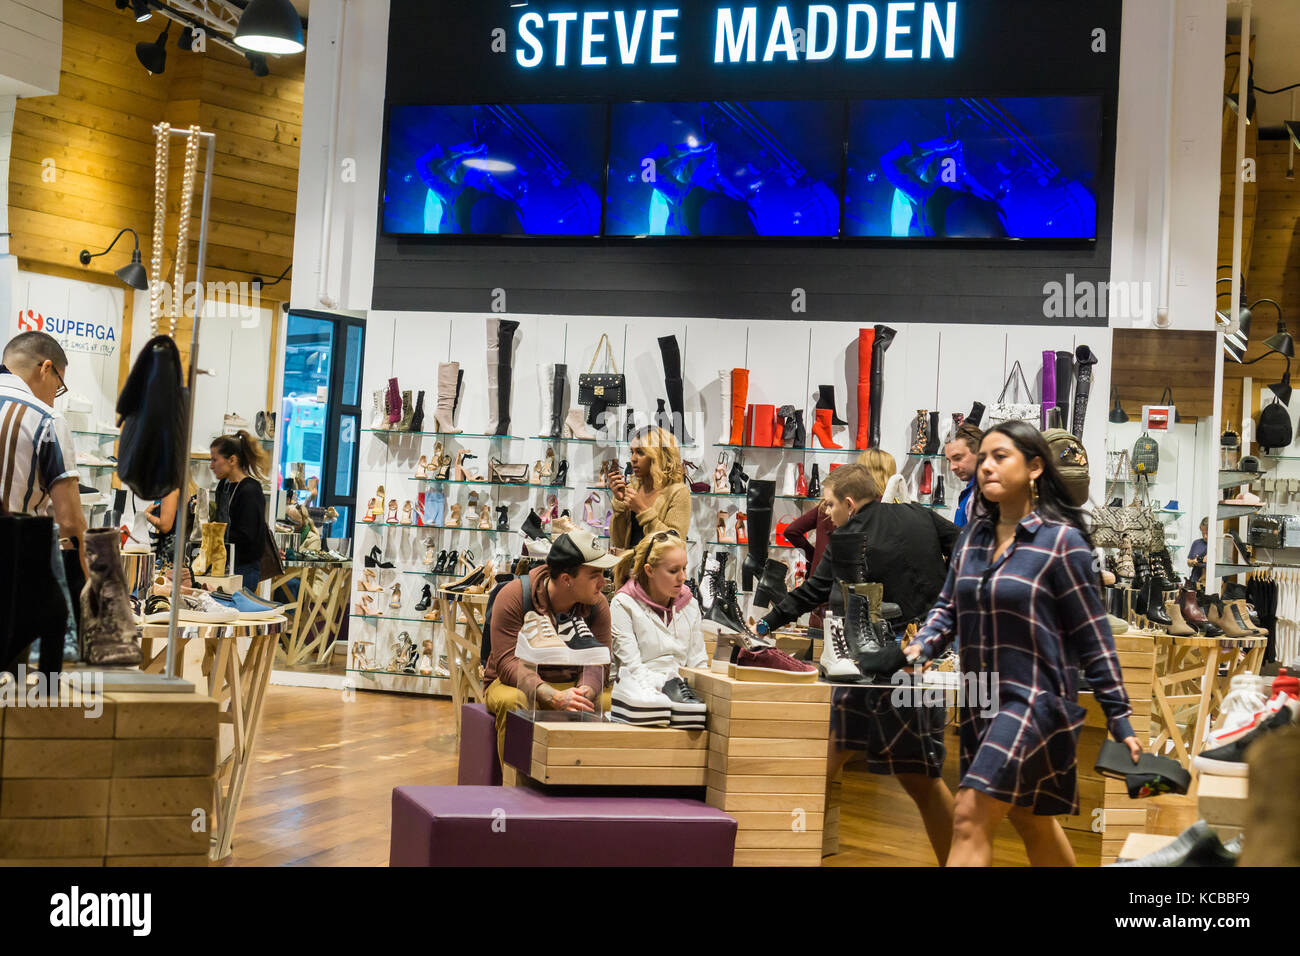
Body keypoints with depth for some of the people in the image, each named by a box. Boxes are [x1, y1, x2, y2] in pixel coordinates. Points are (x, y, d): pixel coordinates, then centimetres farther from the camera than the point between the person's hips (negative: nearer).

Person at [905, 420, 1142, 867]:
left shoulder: (1061, 540, -10)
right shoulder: (974, 536, 8)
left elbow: (1093, 638, -8)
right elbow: (949, 606, 12)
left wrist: (1119, 719, -7)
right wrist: (921, 646, -9)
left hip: (1035, 700, -7)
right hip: (981, 704, 7)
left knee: (971, 817, -14)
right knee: (1031, 822, 19)